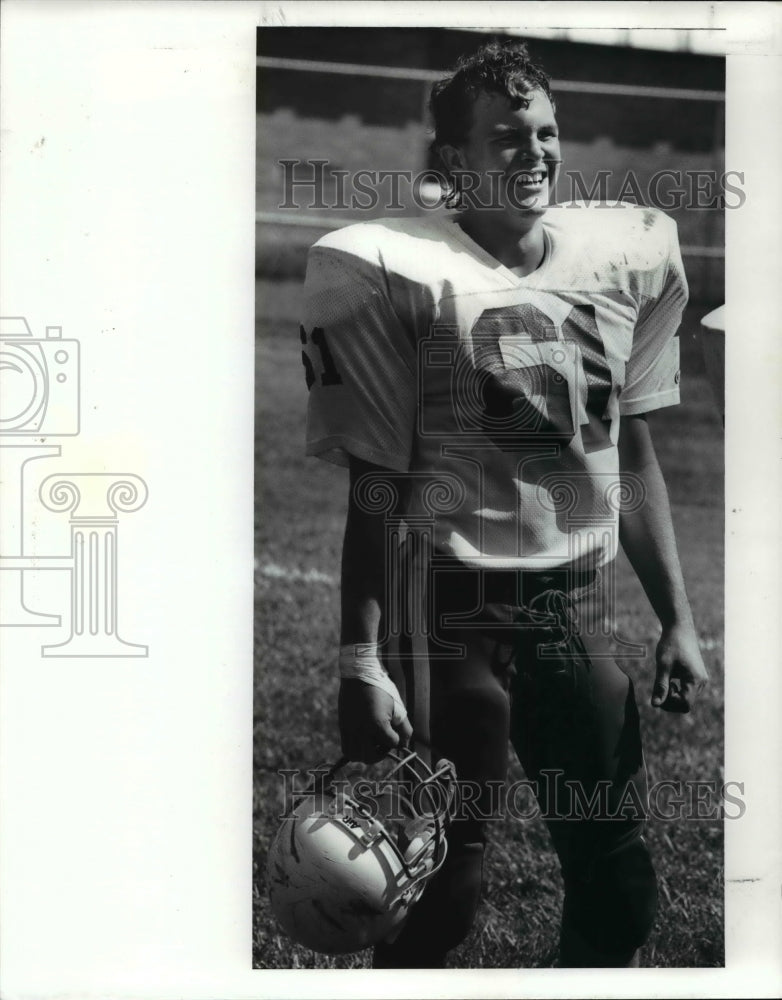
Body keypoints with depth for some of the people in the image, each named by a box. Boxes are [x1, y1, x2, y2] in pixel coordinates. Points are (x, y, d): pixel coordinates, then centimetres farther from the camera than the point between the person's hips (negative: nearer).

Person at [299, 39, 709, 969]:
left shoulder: (622, 255, 7)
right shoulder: (398, 272, -9)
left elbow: (632, 456, 14)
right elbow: (377, 487, -9)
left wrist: (675, 616, 12)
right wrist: (360, 661, -13)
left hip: (580, 612, 5)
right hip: (453, 612, -5)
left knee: (619, 885, 11)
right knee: (444, 883, 2)